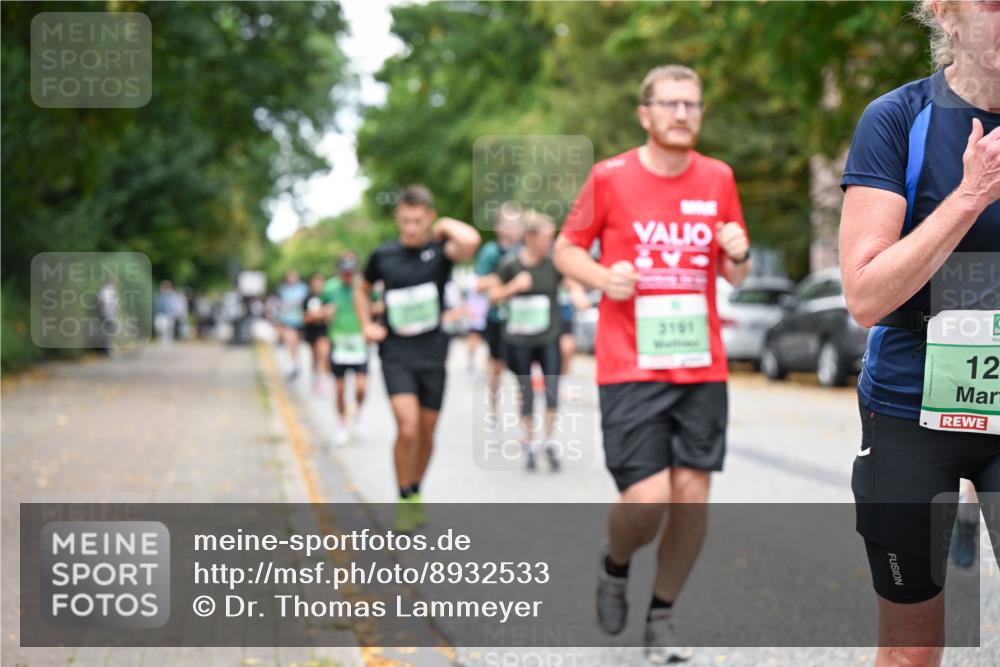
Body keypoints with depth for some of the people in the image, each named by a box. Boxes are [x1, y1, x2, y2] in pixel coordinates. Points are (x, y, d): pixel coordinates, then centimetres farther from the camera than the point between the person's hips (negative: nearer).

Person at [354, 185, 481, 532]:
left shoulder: (440, 250, -5)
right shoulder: (383, 255, 1)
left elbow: (471, 241, -30)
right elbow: (362, 289, 21)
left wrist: (445, 226, -12)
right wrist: (367, 325, 8)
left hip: (433, 353, 0)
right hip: (396, 353, 0)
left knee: (426, 431, 10)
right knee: (407, 428, -16)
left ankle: (416, 493, 33)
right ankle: (403, 500, 2)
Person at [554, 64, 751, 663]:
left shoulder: (718, 179, 8)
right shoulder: (610, 177, -2)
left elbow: (735, 275, 17)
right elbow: (567, 248, 8)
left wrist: (739, 257, -6)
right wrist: (602, 276, -12)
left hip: (703, 366, 3)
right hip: (630, 367, -3)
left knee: (693, 496, 1)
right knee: (647, 499, -12)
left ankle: (663, 616, 21)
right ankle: (615, 568, 23)